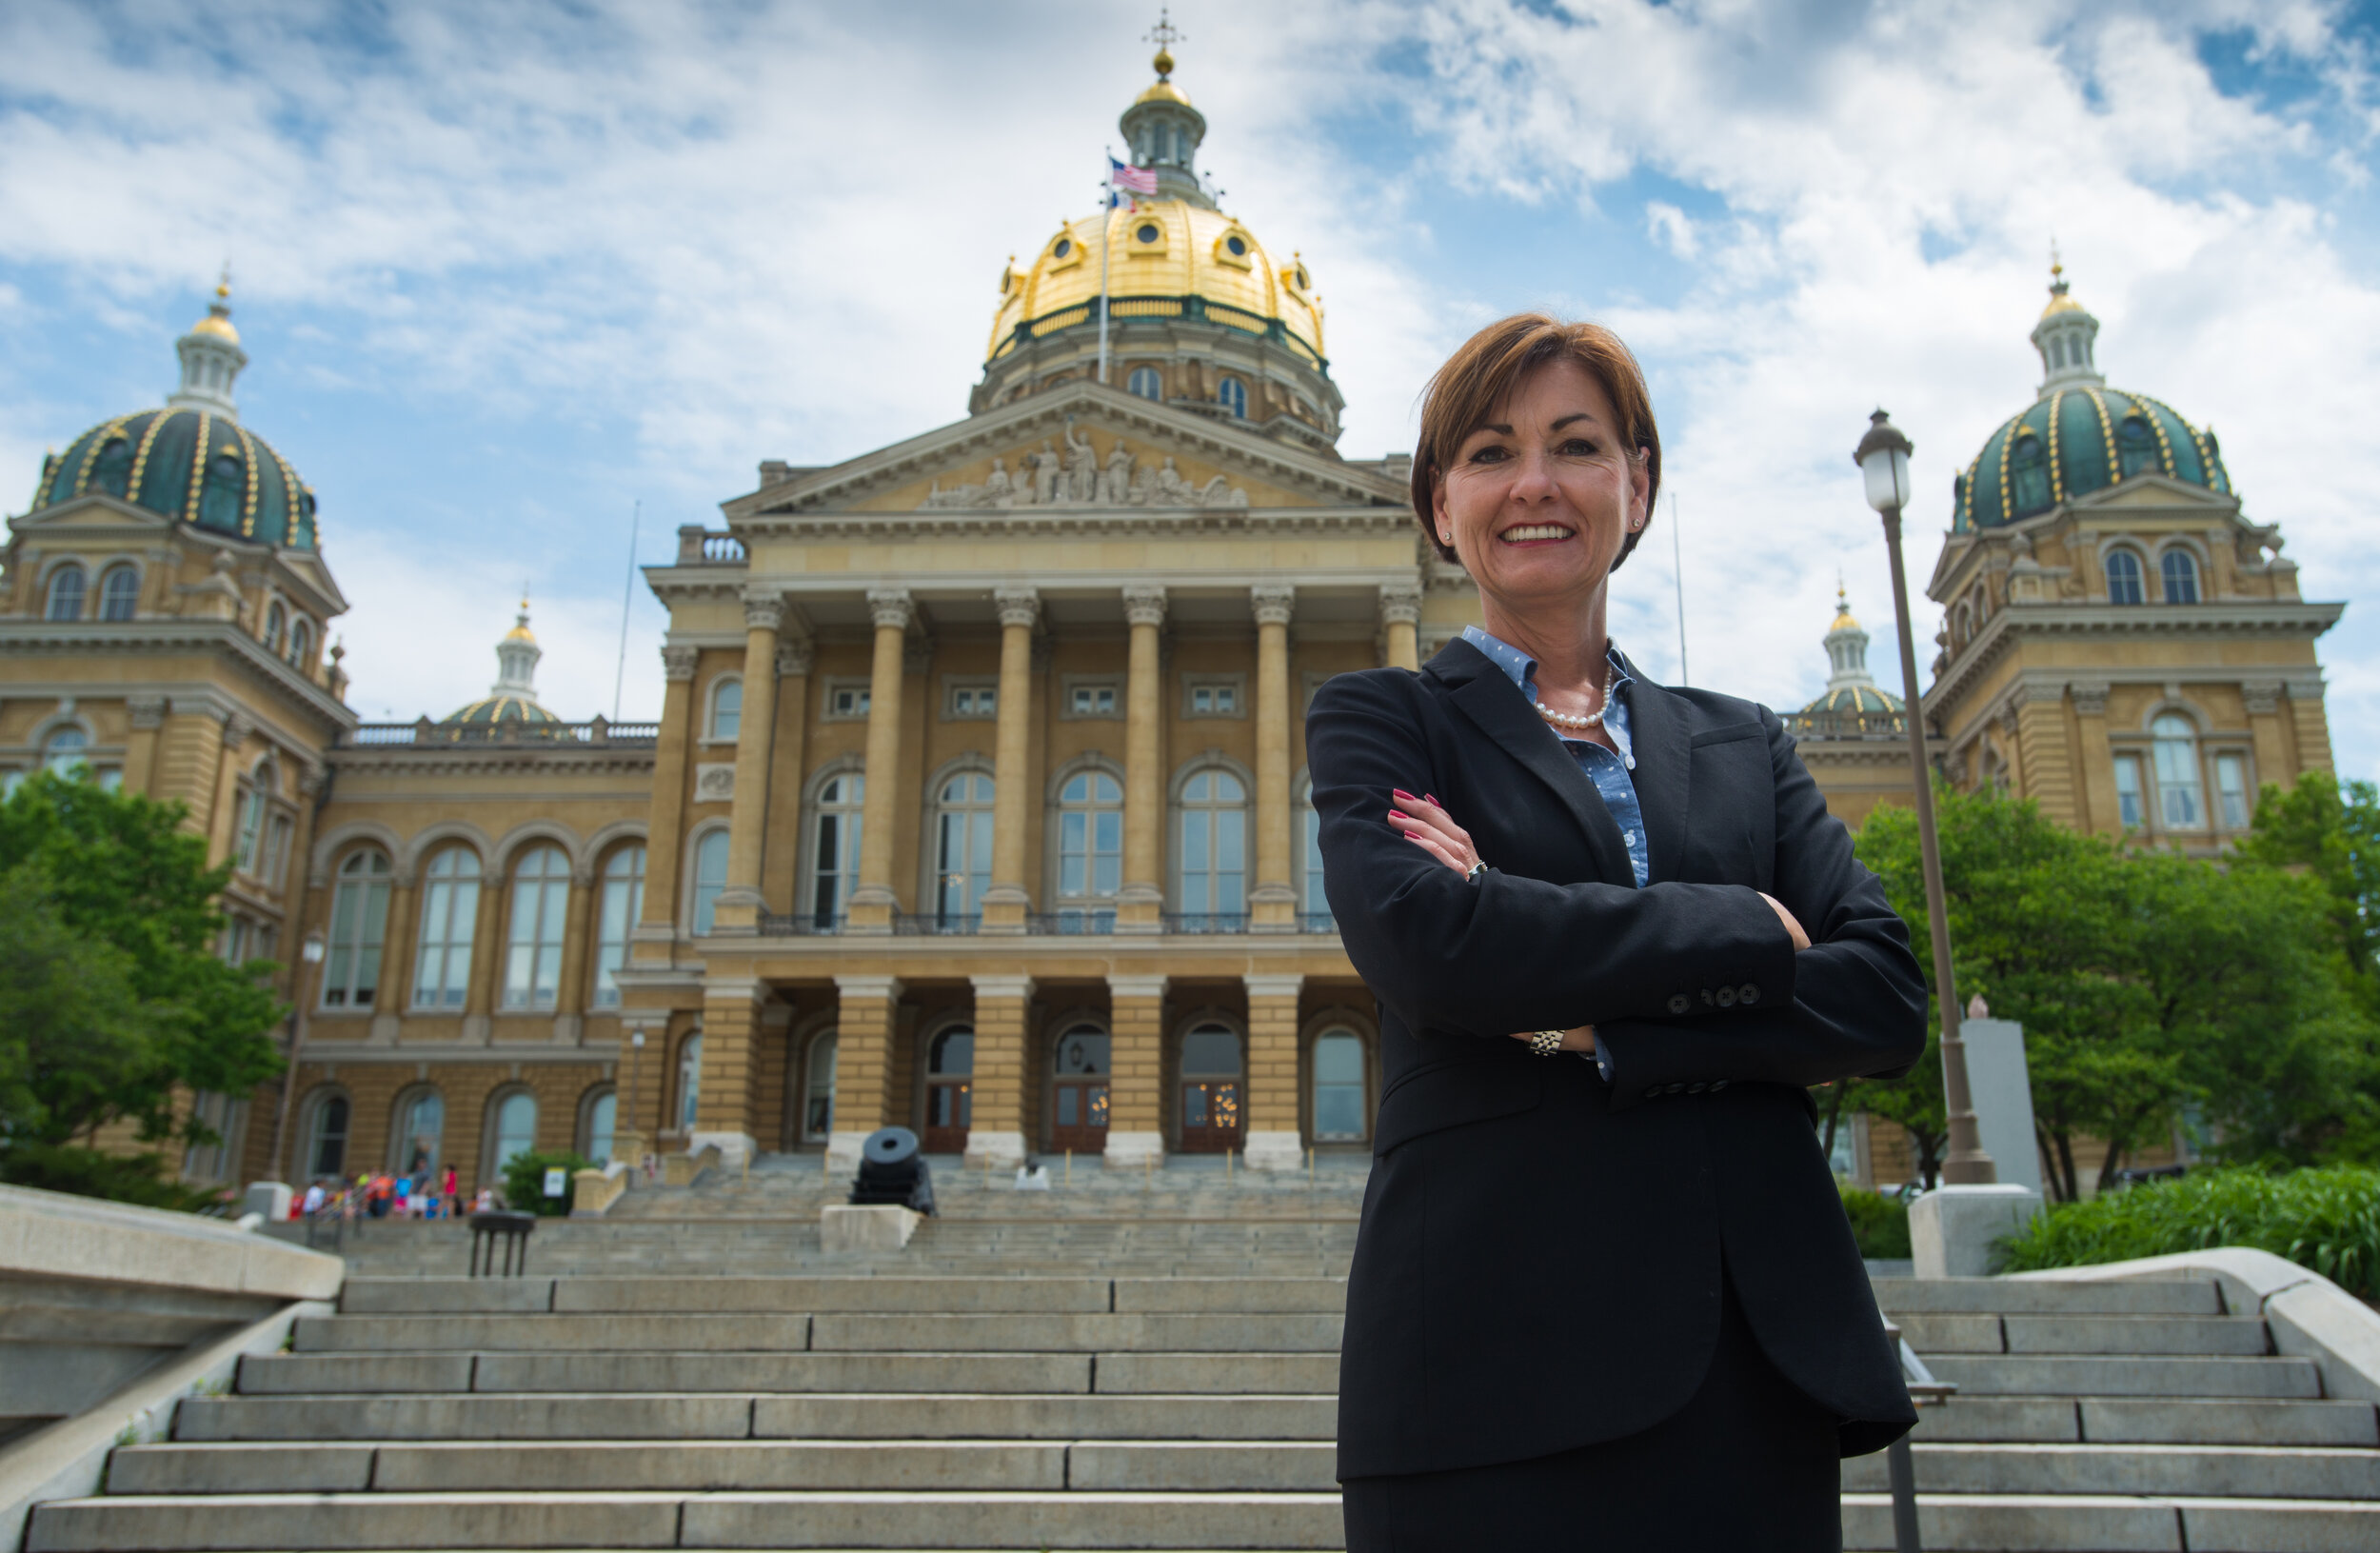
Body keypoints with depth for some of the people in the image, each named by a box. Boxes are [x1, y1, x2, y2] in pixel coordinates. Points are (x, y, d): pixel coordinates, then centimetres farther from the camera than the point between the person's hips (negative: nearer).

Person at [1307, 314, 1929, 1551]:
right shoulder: (1380, 719, 6)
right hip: (1498, 1360, -3)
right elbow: (1421, 941, -14)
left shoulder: (1744, 746, 16)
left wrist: (1594, 1027, -11)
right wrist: (1750, 932, -6)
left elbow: (1886, 997, 2)